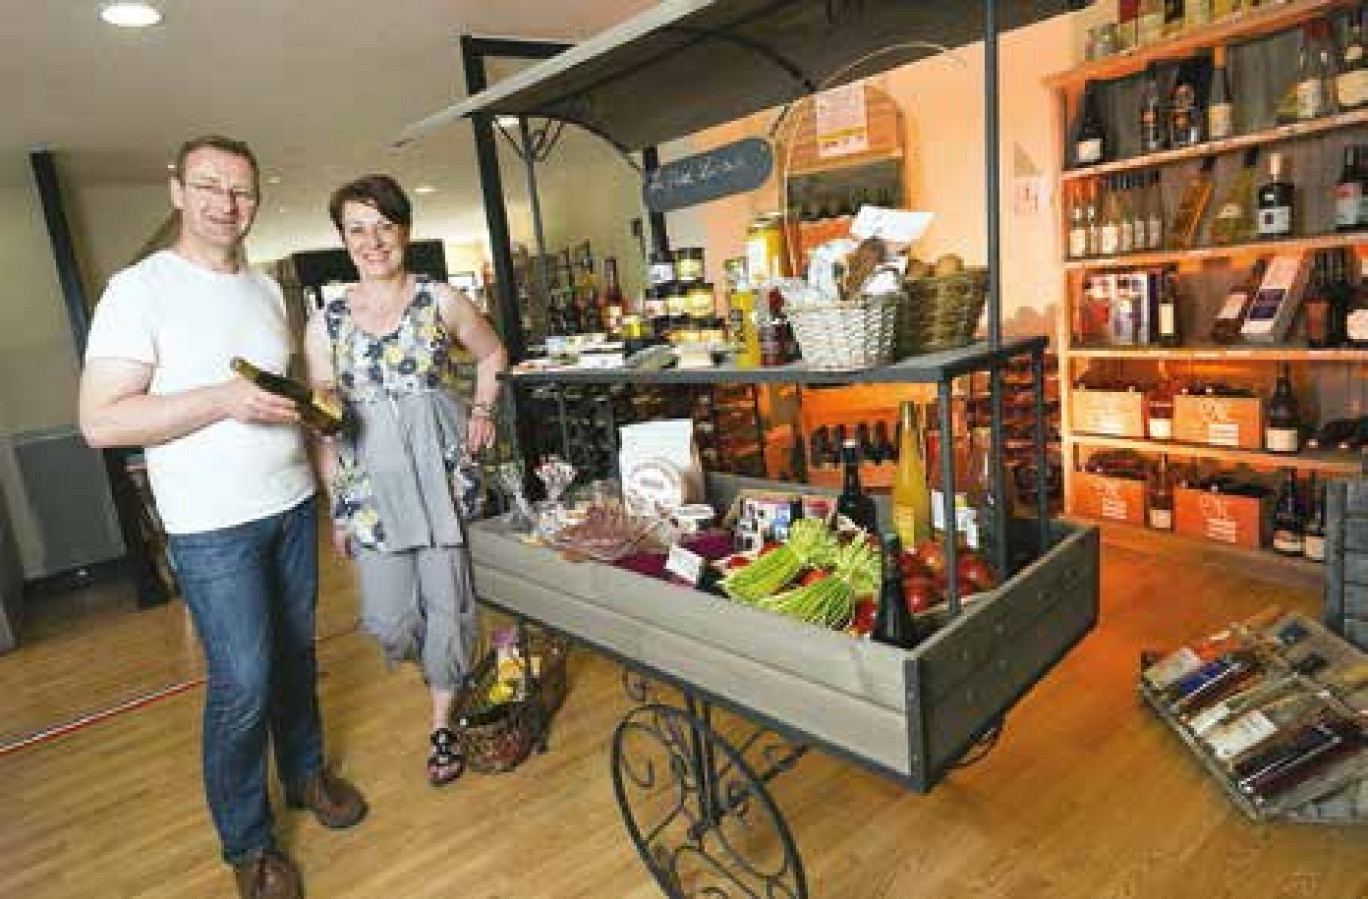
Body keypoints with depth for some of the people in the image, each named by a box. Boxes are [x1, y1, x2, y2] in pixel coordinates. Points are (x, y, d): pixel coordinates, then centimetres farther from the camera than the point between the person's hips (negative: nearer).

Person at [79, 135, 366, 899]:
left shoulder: (268, 288, 9)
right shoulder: (140, 289, -10)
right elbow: (100, 421, -16)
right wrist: (225, 399, -24)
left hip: (293, 503, 6)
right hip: (213, 526, -5)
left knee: (296, 653, 17)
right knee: (242, 683, 0)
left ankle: (306, 772, 38)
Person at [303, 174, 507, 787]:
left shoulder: (441, 302, 0)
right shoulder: (326, 323, 3)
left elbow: (493, 353, 17)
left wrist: (482, 411, 2)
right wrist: (337, 507, 5)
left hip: (442, 467, -1)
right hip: (372, 478, 1)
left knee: (447, 600, 2)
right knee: (388, 618, 2)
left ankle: (443, 722, 24)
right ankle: (442, 669, 38)